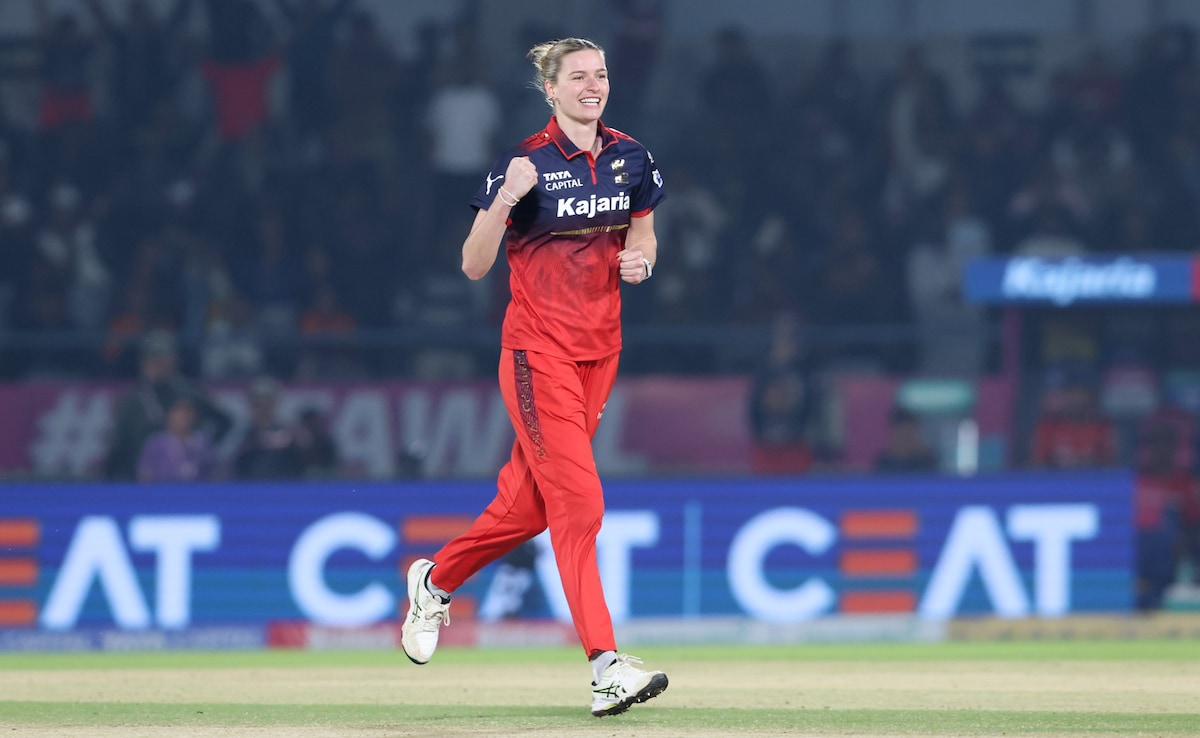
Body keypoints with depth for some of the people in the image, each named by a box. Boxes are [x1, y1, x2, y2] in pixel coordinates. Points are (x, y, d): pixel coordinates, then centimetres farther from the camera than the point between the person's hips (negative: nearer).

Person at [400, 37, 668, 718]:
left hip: (600, 353, 6)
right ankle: (606, 667, -20)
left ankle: (436, 580, 39)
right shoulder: (525, 164, -11)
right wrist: (505, 202, -28)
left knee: (528, 506, 13)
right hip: (538, 350, -6)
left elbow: (643, 233, 21)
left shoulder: (629, 157, 6)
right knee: (578, 502, -15)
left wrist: (640, 257, -2)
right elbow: (474, 266, -12)